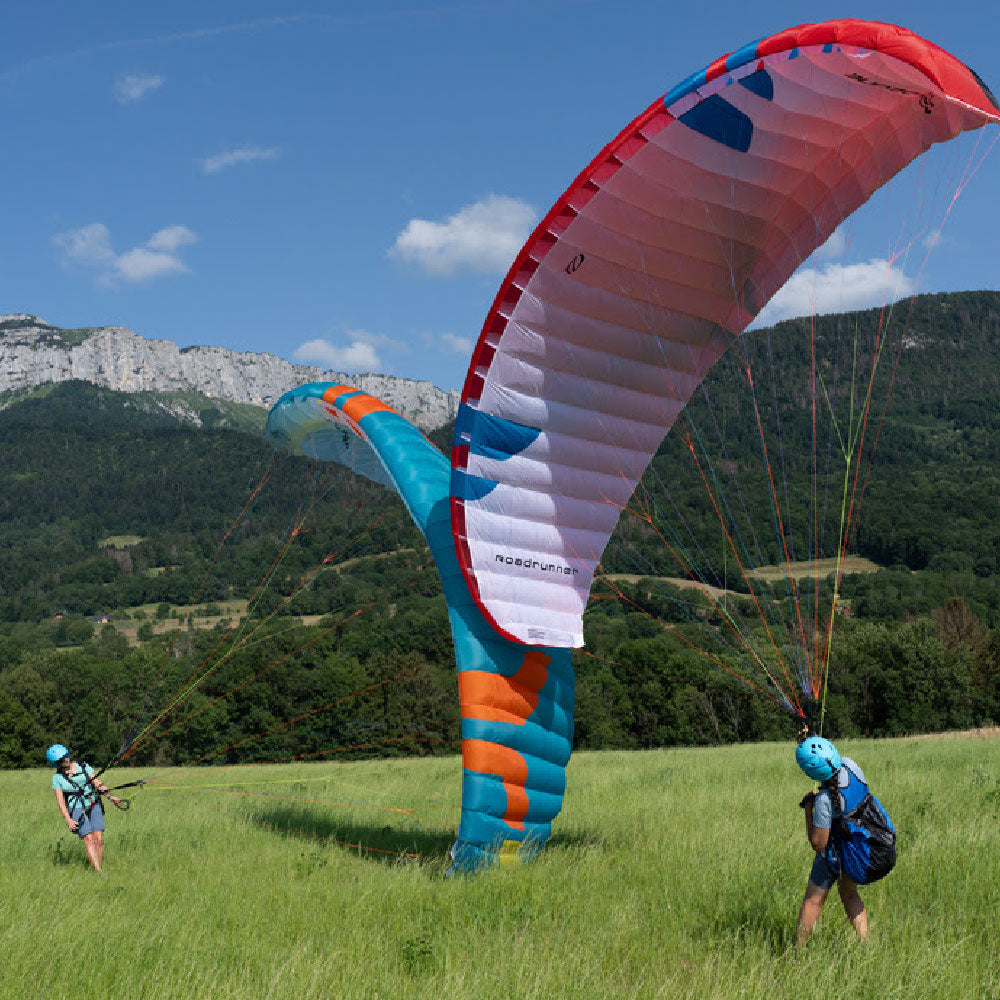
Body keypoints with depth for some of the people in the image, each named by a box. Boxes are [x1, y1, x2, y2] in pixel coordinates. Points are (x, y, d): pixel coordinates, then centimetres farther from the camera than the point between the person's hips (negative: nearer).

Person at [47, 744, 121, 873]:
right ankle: (99, 872, -24)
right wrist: (68, 820, -12)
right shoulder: (57, 778, 5)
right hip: (75, 809, -2)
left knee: (99, 839, -12)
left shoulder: (84, 767, 10)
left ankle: (100, 868, -7)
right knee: (88, 839, -18)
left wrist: (110, 796, -8)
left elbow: (98, 783, 6)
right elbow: (60, 801, 0)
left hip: (93, 805, 3)